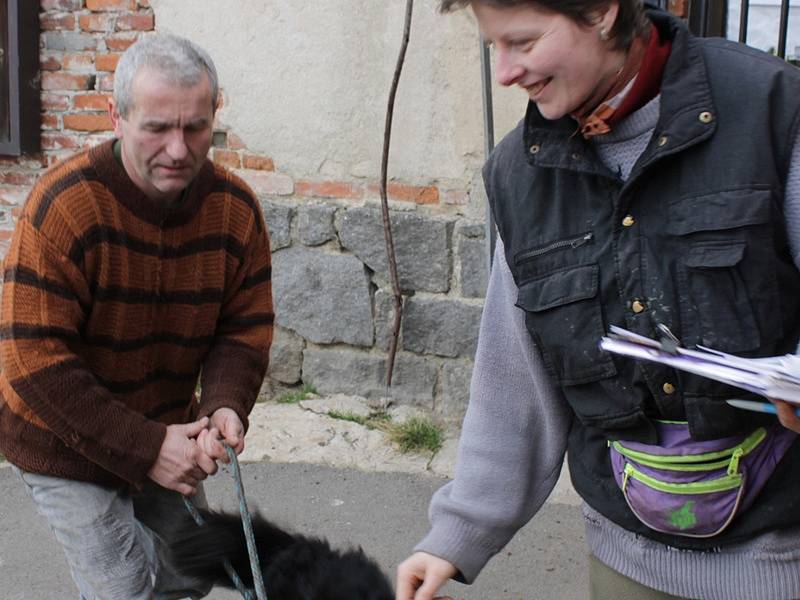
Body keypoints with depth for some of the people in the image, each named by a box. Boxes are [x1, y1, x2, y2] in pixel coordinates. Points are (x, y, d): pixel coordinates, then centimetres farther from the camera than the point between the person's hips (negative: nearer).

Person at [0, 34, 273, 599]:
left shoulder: (236, 207, -11)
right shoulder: (64, 203, -25)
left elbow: (245, 328, -3)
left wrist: (225, 407, -24)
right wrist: (145, 449, -27)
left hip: (167, 435, 5)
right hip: (68, 446, -5)